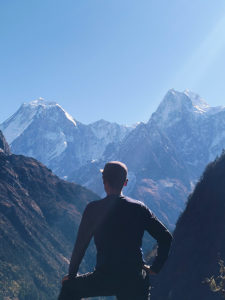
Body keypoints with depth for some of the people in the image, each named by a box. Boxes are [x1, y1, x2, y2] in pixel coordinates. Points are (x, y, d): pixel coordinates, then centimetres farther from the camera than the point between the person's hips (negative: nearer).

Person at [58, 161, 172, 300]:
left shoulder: (93, 209, -5)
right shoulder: (139, 208, 1)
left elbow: (81, 244, 1)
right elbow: (166, 238, 0)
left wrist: (72, 275, 14)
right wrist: (155, 268, 8)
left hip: (105, 280, -2)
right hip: (136, 281, 2)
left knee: (69, 287, 24)